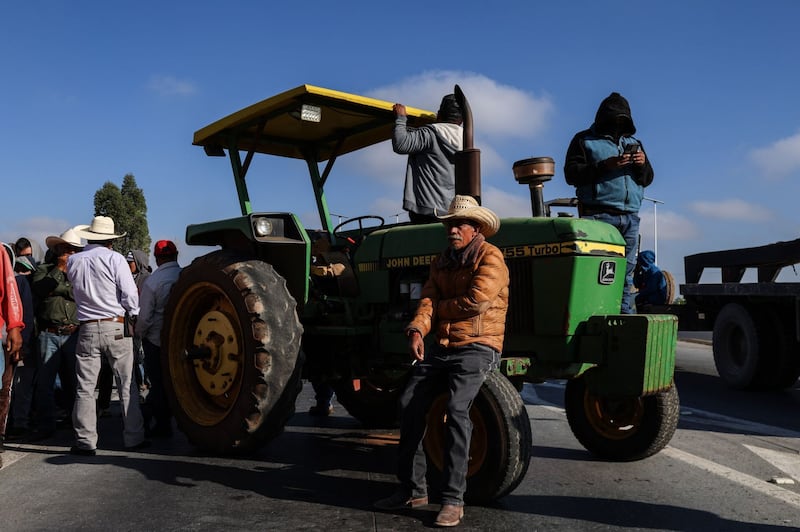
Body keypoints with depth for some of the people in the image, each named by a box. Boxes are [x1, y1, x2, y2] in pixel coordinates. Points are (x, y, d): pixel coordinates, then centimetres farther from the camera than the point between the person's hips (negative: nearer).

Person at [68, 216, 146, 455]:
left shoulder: (73, 261, 4)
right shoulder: (115, 259, -7)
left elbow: (75, 287, 13)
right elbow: (130, 294, -9)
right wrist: (134, 315, 7)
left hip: (87, 329, 2)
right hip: (115, 328, -2)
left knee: (85, 388, 7)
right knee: (127, 385, 6)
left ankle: (85, 441, 8)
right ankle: (133, 437, 11)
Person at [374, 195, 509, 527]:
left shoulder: (490, 257, -6)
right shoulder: (442, 262, 17)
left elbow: (476, 300, -18)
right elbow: (429, 300, 6)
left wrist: (440, 307, -3)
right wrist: (417, 329, -14)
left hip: (477, 347, -7)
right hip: (442, 347, 7)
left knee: (456, 408, -26)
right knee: (409, 403, -6)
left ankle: (453, 499, -17)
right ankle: (412, 489, 5)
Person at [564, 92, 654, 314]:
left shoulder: (634, 143, 24)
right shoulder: (584, 140, 8)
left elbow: (647, 179, 21)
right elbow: (571, 173, -6)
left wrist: (642, 165, -2)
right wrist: (605, 165, -16)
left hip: (630, 216, 5)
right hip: (598, 214, -5)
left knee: (626, 270, 5)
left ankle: (626, 314, 10)